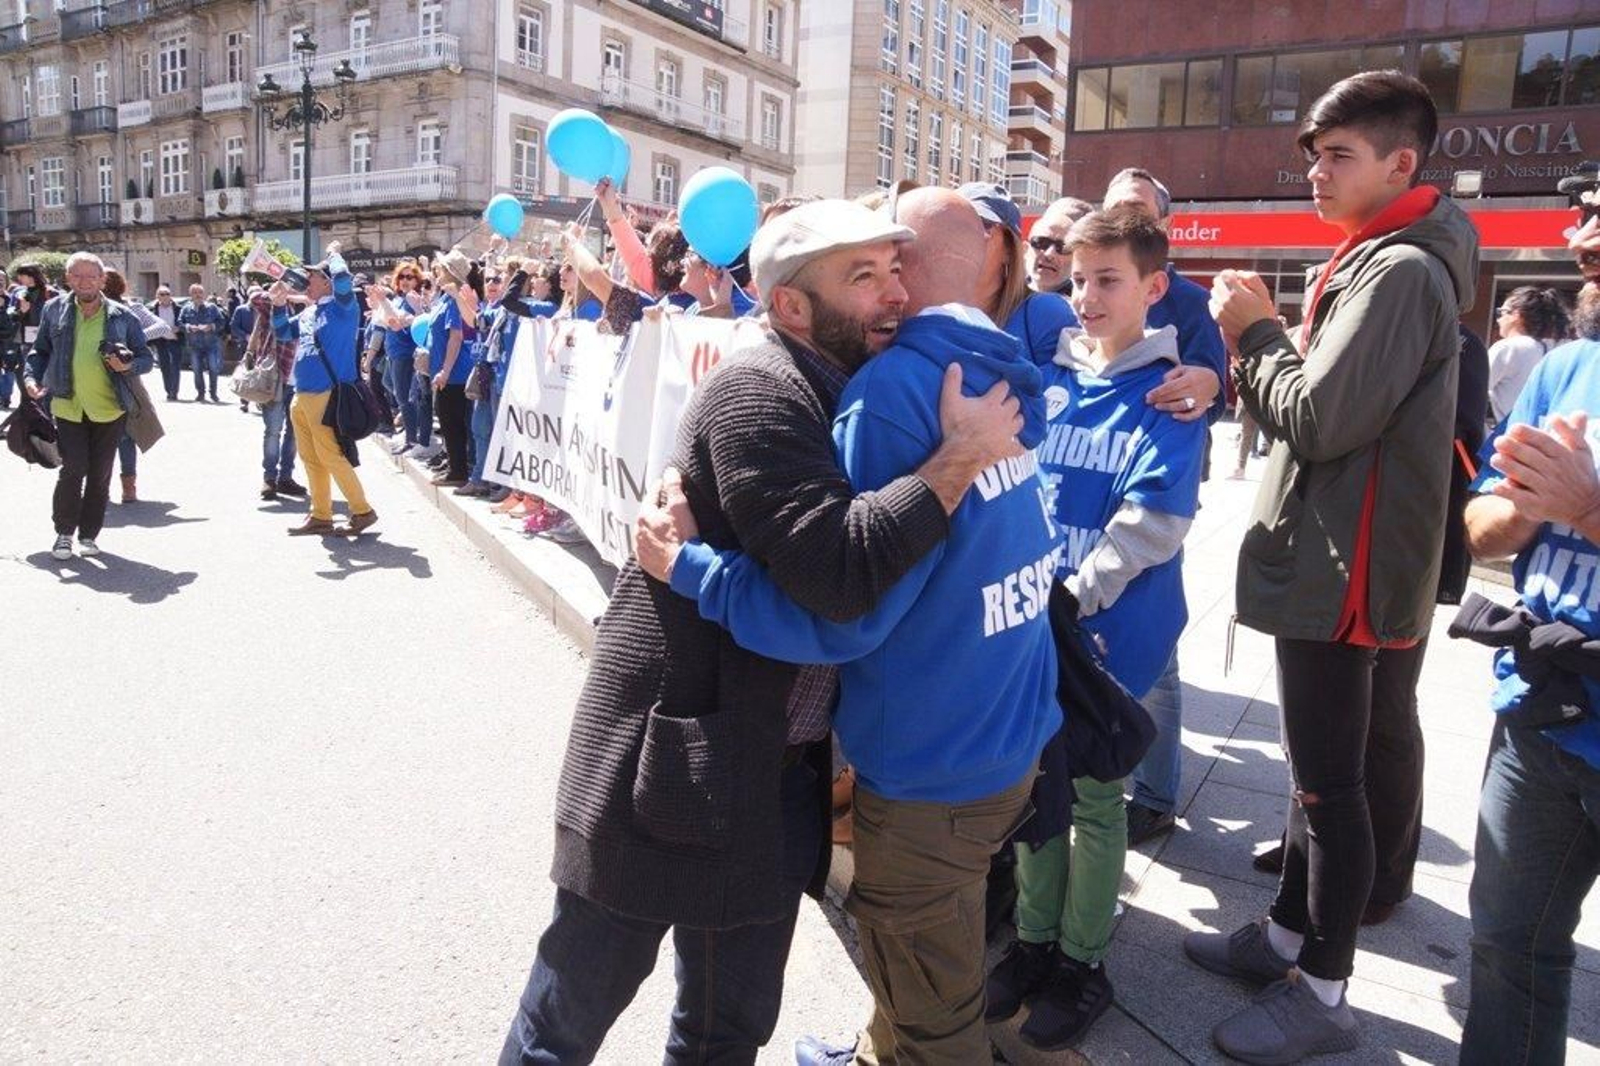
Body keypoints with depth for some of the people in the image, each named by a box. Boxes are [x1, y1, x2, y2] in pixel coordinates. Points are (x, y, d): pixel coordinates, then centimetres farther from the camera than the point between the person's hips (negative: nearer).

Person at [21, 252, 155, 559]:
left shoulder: (121, 316, 2)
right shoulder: (54, 310, 5)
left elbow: (146, 358, 7)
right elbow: (39, 351, 13)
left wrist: (128, 366, -13)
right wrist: (31, 378, -3)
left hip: (110, 408, 1)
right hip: (68, 406, 0)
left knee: (100, 475, 7)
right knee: (73, 469, -6)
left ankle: (89, 534, 21)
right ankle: (64, 533, 11)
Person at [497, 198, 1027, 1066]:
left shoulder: (853, 400, 7)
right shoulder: (756, 392, -19)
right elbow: (838, 569, -31)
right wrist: (962, 456, -23)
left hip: (779, 770, 8)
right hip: (674, 763, -7)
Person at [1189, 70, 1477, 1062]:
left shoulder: (1401, 270, -16)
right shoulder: (1377, 263, 16)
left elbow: (1319, 421, -23)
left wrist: (1256, 331, -9)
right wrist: (1262, 338, 3)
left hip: (1341, 571, -10)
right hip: (1322, 563, 10)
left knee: (1332, 782, 0)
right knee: (1318, 770, 18)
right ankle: (1287, 933, 32)